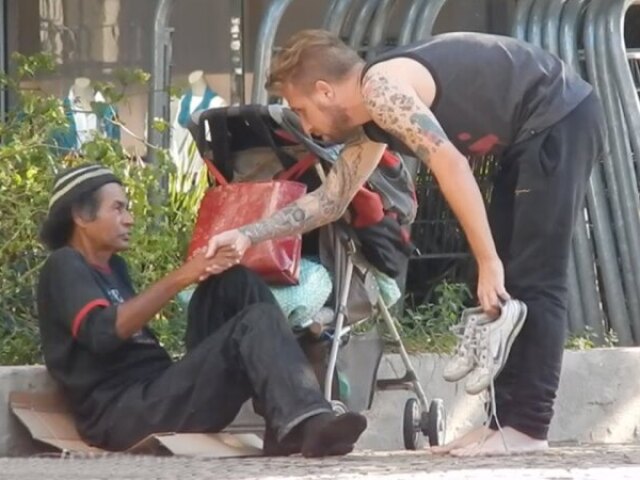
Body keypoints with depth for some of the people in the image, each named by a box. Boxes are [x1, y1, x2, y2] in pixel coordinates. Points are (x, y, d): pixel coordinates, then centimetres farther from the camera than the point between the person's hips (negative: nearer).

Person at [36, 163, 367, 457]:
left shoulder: (112, 267, 28)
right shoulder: (64, 267, -2)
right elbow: (103, 332, -20)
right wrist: (180, 278, -22)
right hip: (123, 414, -9)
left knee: (234, 281, 2)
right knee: (255, 324, -20)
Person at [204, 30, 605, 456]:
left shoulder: (380, 88, -19)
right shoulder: (371, 121, 12)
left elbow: (451, 165, -27)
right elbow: (331, 200, 22)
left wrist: (488, 262, -26)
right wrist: (250, 235, 17)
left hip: (562, 120, -10)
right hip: (536, 133, 10)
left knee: (533, 279, -10)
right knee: (511, 281, 10)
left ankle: (529, 426, -10)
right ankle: (507, 420, 11)